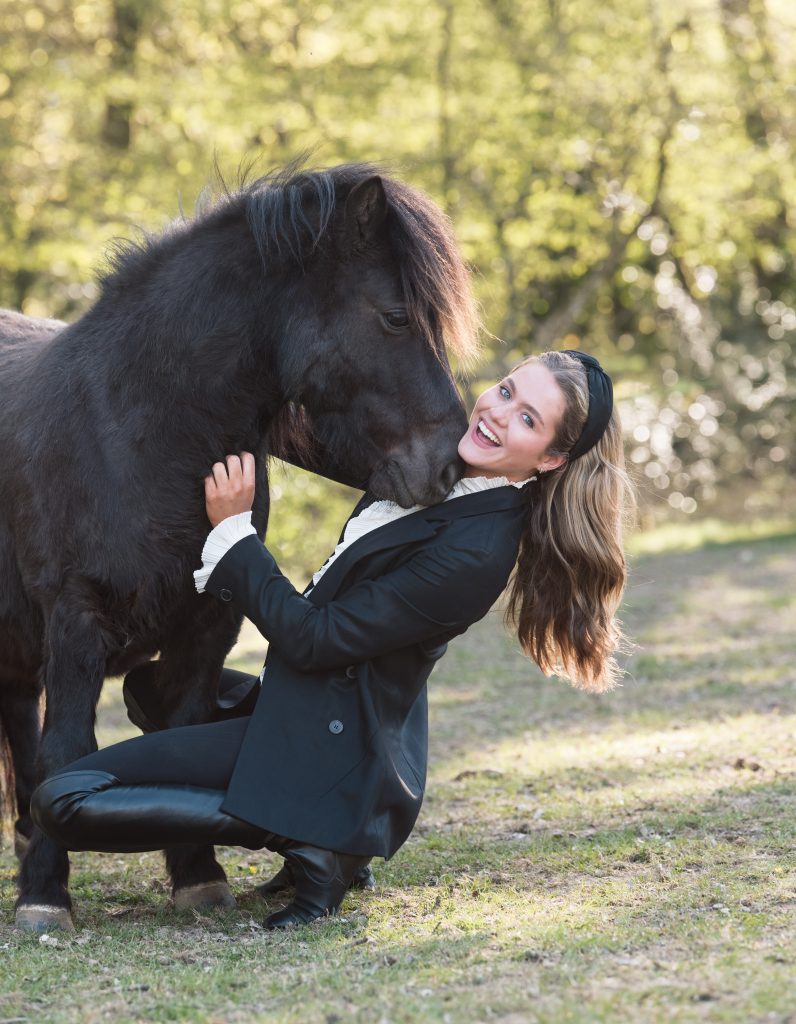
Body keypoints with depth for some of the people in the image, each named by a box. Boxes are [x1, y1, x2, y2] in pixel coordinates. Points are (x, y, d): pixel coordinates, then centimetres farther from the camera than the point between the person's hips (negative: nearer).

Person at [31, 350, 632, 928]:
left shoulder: (478, 550, -25)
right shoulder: (441, 468, 1)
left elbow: (312, 639, -20)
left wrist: (233, 527, -14)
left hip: (328, 746, -10)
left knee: (63, 801, -14)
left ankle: (305, 839, -8)